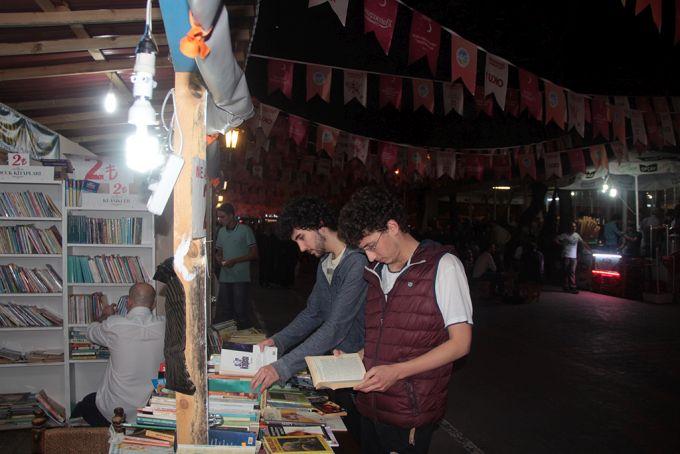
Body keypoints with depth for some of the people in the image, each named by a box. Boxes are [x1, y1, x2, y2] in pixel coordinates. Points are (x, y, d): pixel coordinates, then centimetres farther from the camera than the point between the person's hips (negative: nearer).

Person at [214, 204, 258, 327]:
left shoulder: (245, 230, -7)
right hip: (224, 277, 6)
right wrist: (219, 258, -2)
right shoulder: (221, 231, 12)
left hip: (241, 278, -6)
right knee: (223, 312, 9)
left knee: (240, 311, -2)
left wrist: (235, 261, -16)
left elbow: (254, 254, -7)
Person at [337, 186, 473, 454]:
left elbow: (460, 343, -13)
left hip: (410, 415, -6)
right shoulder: (376, 273, 11)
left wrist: (397, 371, -19)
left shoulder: (442, 266, -9)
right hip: (370, 406, 6)